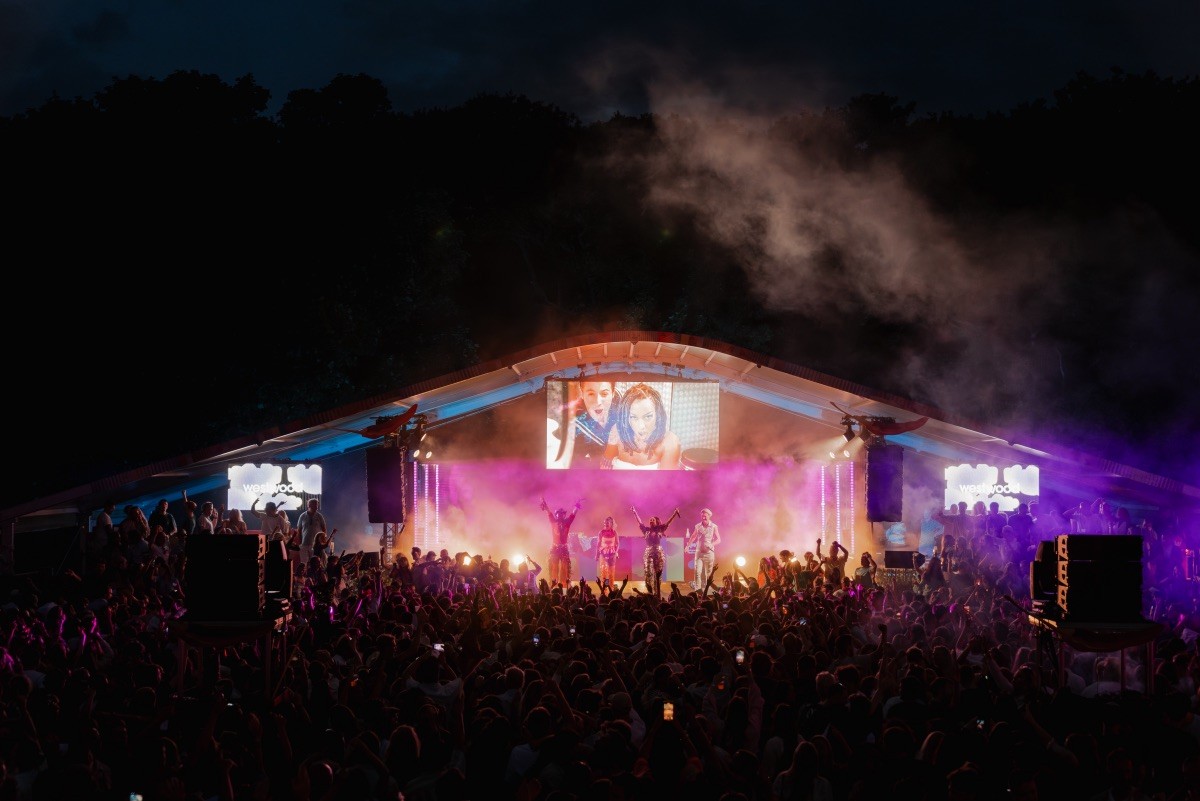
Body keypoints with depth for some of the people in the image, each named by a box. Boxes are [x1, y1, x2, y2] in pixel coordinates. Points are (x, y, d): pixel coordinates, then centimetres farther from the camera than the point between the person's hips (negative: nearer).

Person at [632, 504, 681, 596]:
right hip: (648, 553, 2)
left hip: (658, 554, -2)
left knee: (658, 575, 0)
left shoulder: (659, 530, 4)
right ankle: (651, 594, 2)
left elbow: (668, 522, -1)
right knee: (648, 575, -6)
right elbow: (639, 522, 14)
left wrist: (675, 513, -10)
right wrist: (634, 512, 16)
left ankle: (657, 594, 4)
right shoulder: (646, 530, 9)